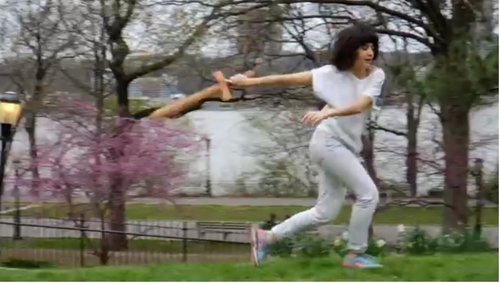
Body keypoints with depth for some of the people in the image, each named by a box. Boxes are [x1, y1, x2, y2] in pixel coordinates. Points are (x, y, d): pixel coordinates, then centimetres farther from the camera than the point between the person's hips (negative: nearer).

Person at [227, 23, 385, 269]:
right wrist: (248, 82, -4)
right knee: (368, 194, -13)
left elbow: (361, 105, -21)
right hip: (328, 142, -6)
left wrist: (328, 112, -37)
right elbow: (288, 80, -6)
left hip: (346, 146, 6)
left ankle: (266, 237, 18)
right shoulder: (333, 73, -11)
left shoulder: (376, 76, -3)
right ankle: (355, 255, 0)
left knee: (325, 213, 9)